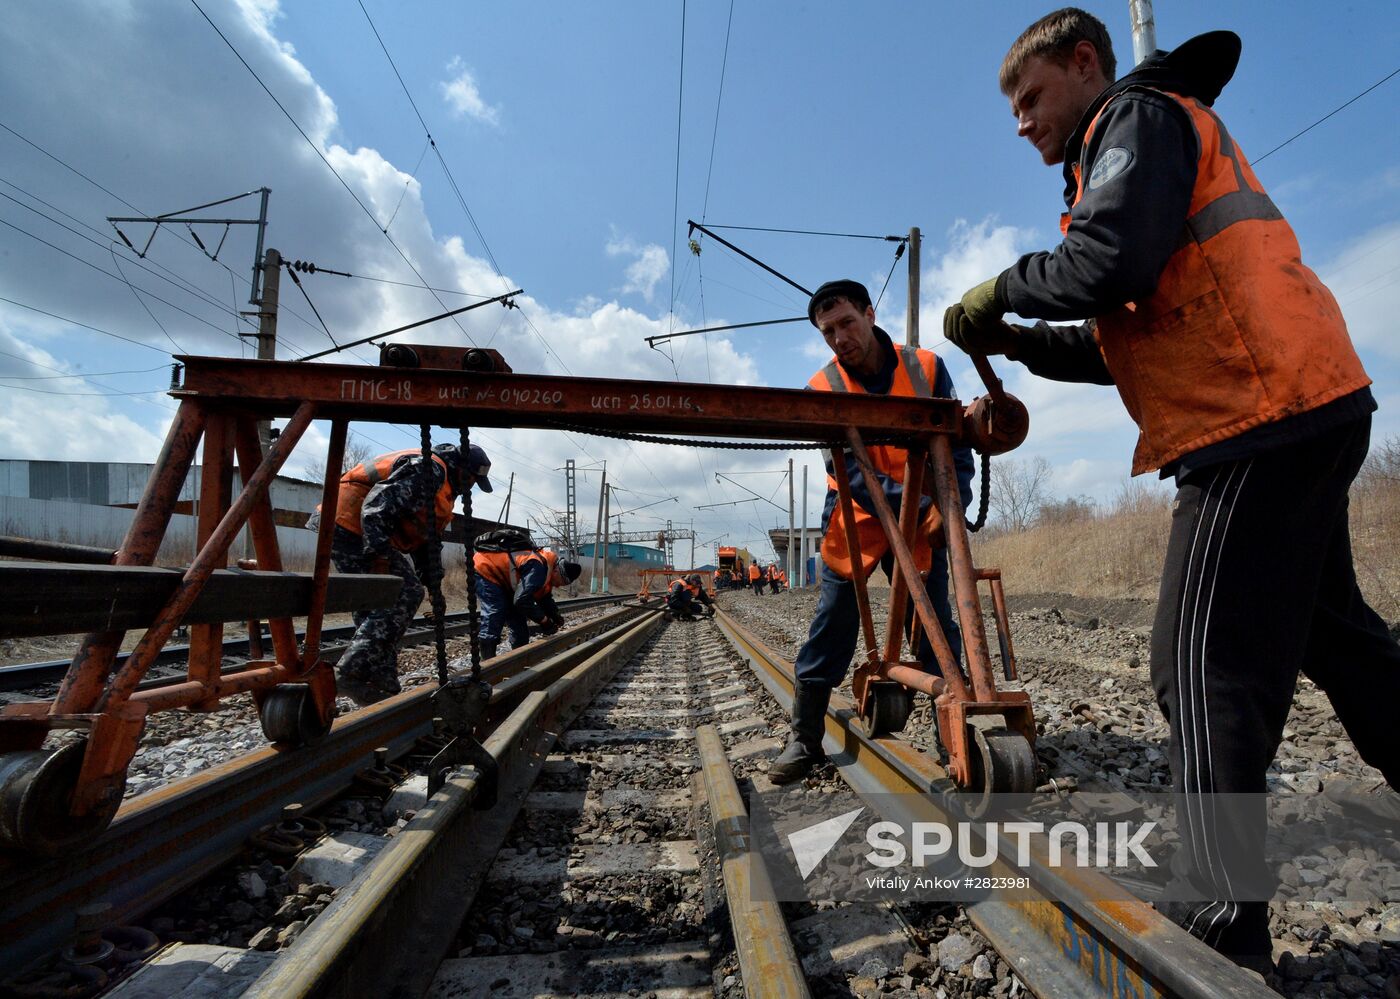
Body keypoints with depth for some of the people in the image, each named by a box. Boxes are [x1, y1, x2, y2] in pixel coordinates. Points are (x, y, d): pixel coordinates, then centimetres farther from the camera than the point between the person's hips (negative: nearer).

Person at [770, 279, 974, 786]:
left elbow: (956, 447, -2)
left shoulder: (927, 368, -5)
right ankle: (805, 739, 10)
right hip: (854, 520, -1)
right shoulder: (821, 389, -9)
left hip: (923, 522, 1)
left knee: (936, 629, 4)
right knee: (831, 627, -1)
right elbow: (850, 470, -17)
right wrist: (916, 505, -28)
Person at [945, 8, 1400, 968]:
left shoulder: (1139, 114, -1)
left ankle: (1218, 932, -5)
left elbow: (1111, 262, -21)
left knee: (1206, 663, -12)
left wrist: (1003, 288, -5)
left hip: (1264, 418, -11)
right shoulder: (1138, 147, 28)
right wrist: (1014, 341, 12)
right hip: (1303, 408, 11)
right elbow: (1117, 346, 23)